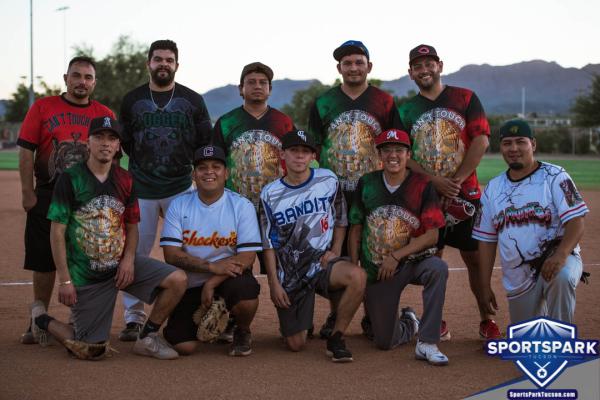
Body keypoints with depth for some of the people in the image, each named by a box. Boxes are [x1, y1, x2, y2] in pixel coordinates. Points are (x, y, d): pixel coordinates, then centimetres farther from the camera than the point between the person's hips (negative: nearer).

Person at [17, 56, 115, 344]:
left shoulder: (105, 114, 7)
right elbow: (26, 151, 0)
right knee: (43, 260, 4)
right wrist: (28, 192, -7)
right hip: (47, 196, 0)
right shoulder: (42, 107, 4)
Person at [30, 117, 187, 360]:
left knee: (177, 280, -15)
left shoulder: (124, 180, 4)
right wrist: (65, 280, -14)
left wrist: (129, 258, -7)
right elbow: (57, 232, -10)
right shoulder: (71, 179, -10)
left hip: (121, 265, 5)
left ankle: (147, 339, 4)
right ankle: (42, 320, 25)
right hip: (85, 275, -4)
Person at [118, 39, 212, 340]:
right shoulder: (132, 100, 7)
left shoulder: (192, 100, 5)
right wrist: (144, 164, 9)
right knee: (135, 252, 0)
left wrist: (192, 166, 2)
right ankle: (134, 318, 8)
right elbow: (124, 143, 14)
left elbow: (206, 142, 10)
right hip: (141, 189, 0)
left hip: (181, 188, 0)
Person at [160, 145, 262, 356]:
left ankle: (243, 333, 1)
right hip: (190, 285, 1)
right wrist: (212, 266, -21)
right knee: (183, 346, -14)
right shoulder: (179, 205, -1)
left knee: (246, 291, -36)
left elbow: (247, 257, -12)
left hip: (229, 277, -1)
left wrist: (212, 283, -21)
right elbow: (171, 254, -10)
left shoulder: (242, 206, -6)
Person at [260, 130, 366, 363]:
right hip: (290, 274, 0)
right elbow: (268, 243, 1)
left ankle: (336, 338, -15)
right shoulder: (270, 194, -2)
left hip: (323, 262, 0)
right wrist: (274, 282, -5)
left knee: (357, 276, -34)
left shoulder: (328, 180, 0)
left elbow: (341, 220, 12)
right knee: (295, 344, -1)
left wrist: (335, 251, -4)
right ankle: (290, 322, 37)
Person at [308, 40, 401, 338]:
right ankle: (335, 315, 17)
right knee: (335, 254, 5)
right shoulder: (323, 103, 7)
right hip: (333, 192, 1)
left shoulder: (384, 102, 5)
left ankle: (372, 315, 14)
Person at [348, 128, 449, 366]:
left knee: (438, 268, -37)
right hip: (376, 271, 2)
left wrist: (396, 256, -19)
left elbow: (432, 235, -11)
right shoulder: (366, 184, 0)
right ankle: (409, 323, 37)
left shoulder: (422, 186, -7)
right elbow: (355, 230, 6)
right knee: (384, 342, 0)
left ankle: (427, 344, -29)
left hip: (413, 261, -2)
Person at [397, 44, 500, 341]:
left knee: (475, 258, -1)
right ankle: (437, 324, 12)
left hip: (465, 193, -2)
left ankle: (486, 321, 9)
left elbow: (481, 140, -3)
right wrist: (435, 180, -14)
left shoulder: (465, 98, 5)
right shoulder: (406, 111, 9)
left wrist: (457, 180, -12)